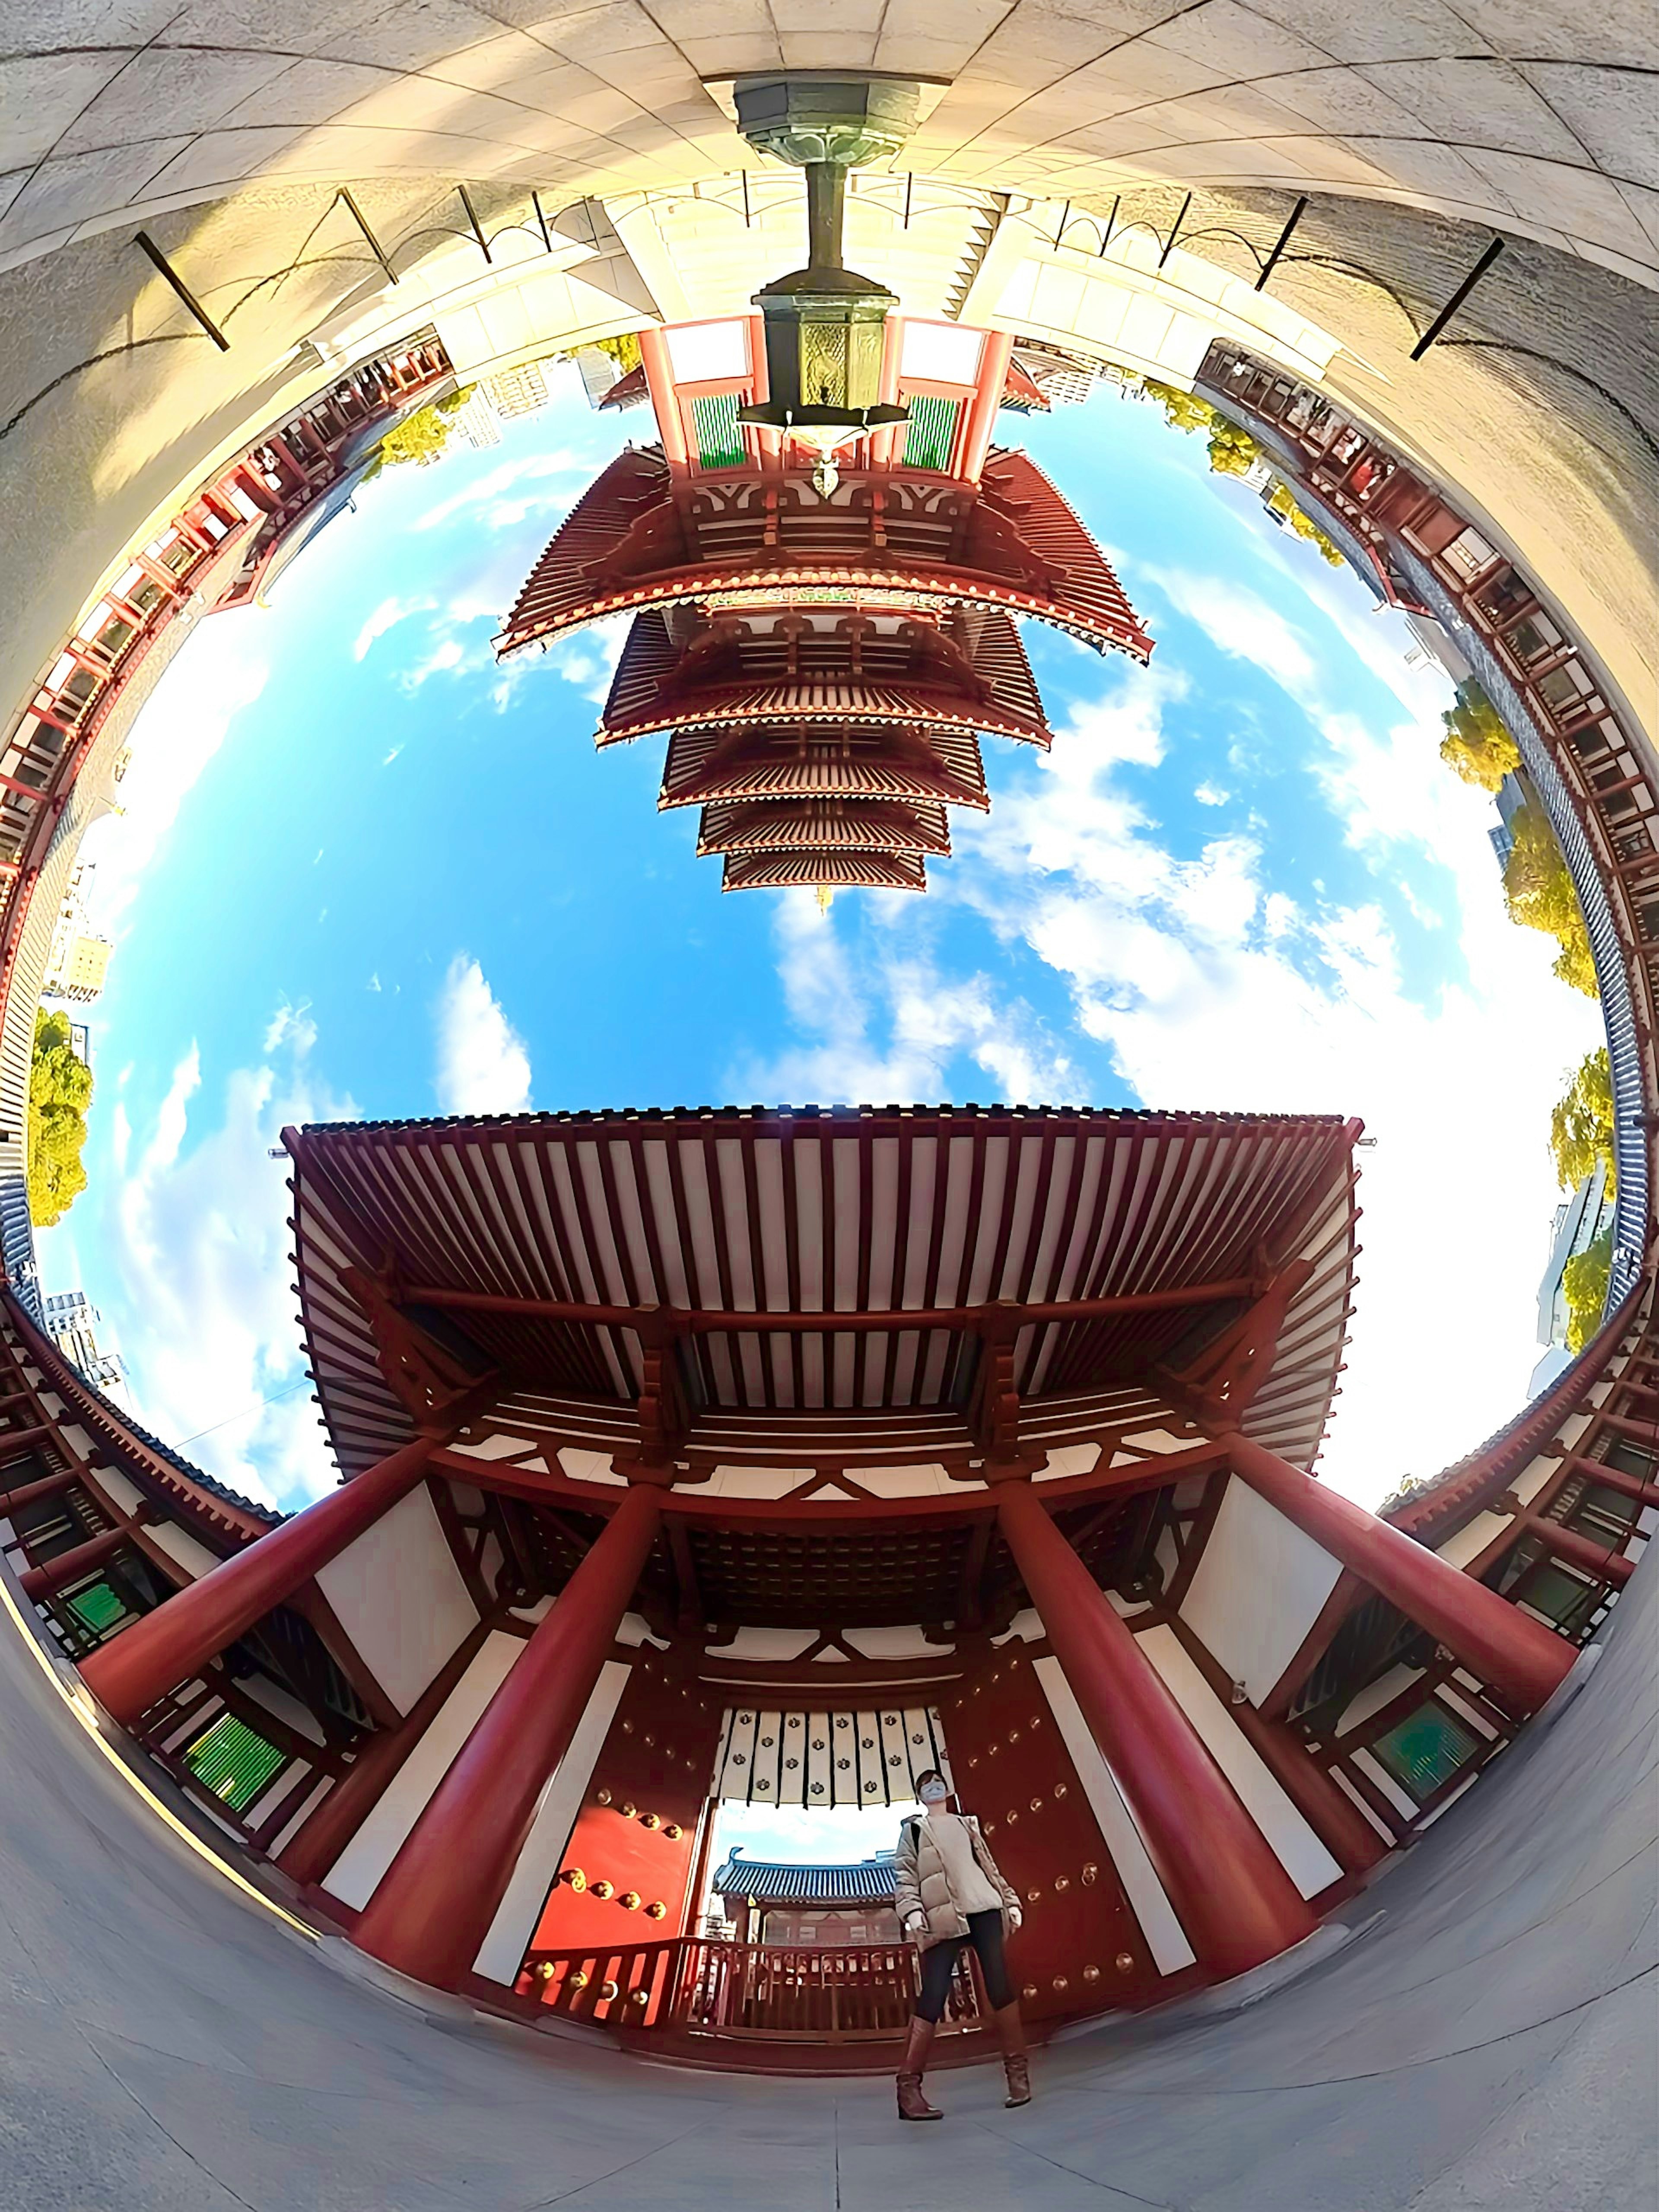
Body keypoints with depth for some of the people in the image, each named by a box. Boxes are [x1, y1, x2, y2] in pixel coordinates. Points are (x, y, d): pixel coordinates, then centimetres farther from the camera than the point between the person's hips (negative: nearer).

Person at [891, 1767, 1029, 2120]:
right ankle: (909, 2087, -7)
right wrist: (912, 1913, -13)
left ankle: (1018, 2071, 5)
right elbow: (904, 1876, 3)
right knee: (932, 1999, -10)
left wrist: (1010, 1902, 12)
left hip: (984, 1909, 3)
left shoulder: (967, 1824, 24)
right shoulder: (914, 1829, 13)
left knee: (1000, 1987, -4)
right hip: (944, 1918, -3)